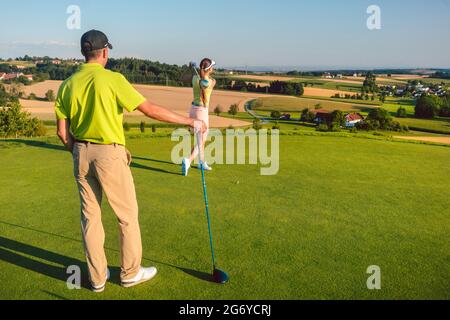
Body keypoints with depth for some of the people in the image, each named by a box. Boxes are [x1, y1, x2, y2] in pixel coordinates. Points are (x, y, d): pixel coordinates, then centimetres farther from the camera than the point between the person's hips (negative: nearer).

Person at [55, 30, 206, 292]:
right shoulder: (112, 79, -13)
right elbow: (150, 109, -16)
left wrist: (79, 154, 17)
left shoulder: (68, 85, 3)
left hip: (81, 153, 6)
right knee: (128, 214, 9)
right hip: (110, 154, -6)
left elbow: (62, 131, 4)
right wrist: (188, 121, -9)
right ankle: (131, 272, 22)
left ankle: (98, 277, 24)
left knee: (90, 216, 13)